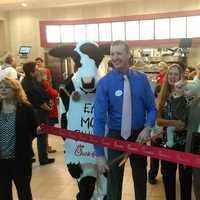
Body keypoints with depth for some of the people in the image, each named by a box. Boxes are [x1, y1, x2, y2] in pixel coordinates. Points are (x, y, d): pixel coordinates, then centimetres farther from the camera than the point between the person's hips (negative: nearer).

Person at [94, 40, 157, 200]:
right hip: (115, 136, -2)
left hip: (139, 135, 2)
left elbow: (151, 108, 1)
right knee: (114, 180, 13)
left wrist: (147, 128, -19)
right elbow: (99, 118, -17)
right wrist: (100, 154, -19)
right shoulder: (105, 83, -15)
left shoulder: (142, 79, -7)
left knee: (141, 177, 22)